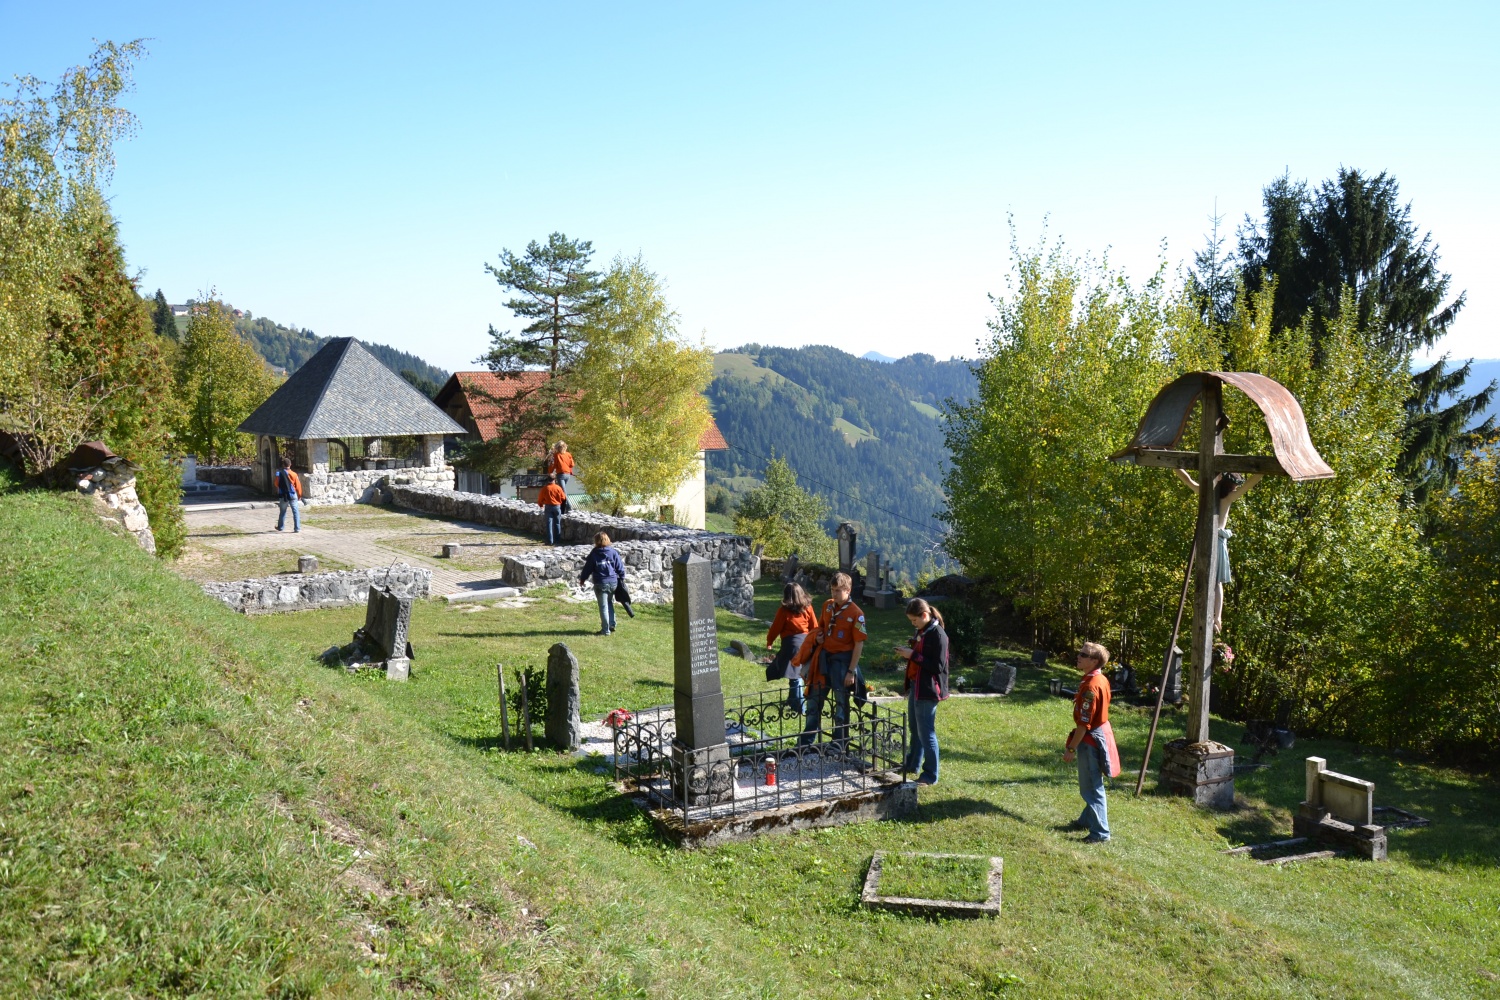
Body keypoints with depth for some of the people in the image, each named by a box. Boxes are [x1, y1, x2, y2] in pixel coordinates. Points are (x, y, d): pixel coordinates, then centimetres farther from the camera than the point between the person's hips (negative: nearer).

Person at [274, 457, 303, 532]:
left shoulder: (279, 473, -6)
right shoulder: (293, 474, -8)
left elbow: (276, 484, 5)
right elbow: (298, 485, -3)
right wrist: (299, 495, 10)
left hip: (283, 496, 2)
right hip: (292, 495, -1)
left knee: (282, 512, 17)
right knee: (295, 512, 1)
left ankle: (281, 527, 29)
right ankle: (297, 528, -4)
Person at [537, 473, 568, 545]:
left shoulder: (545, 488, -6)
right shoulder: (558, 488, -4)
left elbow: (540, 499, 0)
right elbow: (563, 498, -1)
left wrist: (541, 504, 19)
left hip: (548, 507, -1)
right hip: (557, 507, 1)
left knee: (549, 524, 0)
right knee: (557, 524, 11)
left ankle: (550, 541, -5)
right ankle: (557, 540, 13)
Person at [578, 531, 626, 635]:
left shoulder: (594, 554, -6)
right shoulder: (613, 552, 0)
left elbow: (587, 568, 2)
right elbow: (620, 567, 2)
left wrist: (582, 580, 16)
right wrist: (622, 578, 16)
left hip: (600, 584, -3)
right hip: (613, 582, 3)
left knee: (603, 607, 2)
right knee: (610, 603, 22)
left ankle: (605, 630, 6)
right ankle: (612, 625, 21)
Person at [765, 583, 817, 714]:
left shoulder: (784, 611, -7)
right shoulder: (808, 608, 4)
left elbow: (776, 628, -1)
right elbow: (814, 627, 10)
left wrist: (769, 641, 15)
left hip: (791, 643, -5)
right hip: (806, 642, 5)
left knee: (794, 675, -2)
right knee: (798, 672, 19)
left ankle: (798, 706, -3)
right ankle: (793, 700, 31)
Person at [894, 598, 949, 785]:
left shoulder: (937, 635, -18)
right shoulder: (921, 632, 10)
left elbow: (938, 666, -22)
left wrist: (913, 655, -22)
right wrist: (908, 652, 5)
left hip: (928, 690, -9)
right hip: (915, 685, 9)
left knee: (926, 732, -2)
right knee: (914, 728, 20)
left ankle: (930, 775, 8)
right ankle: (913, 764, 36)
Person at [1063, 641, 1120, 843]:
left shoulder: (1091, 686, -25)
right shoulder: (1101, 680, 6)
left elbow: (1084, 723, -24)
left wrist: (1071, 748, -17)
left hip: (1091, 739, -10)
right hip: (1099, 733, 10)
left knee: (1092, 787, -1)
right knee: (1089, 785, 23)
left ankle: (1100, 832, 6)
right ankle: (1087, 820, 37)